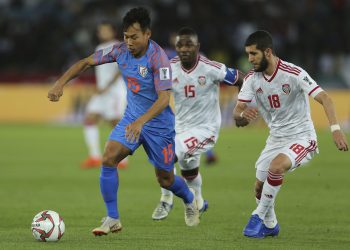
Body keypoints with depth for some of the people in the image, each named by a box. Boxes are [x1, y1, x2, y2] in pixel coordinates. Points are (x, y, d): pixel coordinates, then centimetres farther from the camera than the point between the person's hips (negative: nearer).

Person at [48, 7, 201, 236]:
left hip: (159, 124, -4)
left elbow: (164, 98, -31)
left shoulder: (158, 57, -25)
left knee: (166, 180, 8)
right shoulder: (121, 51, -8)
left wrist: (141, 122, -44)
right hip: (132, 118, 4)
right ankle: (113, 220, -8)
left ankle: (190, 201, 43)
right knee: (108, 159, -17)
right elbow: (86, 62, 1)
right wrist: (61, 83, -11)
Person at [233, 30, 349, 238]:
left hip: (301, 137, -6)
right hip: (276, 139, 6)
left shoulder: (293, 73, -21)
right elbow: (237, 111, -5)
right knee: (260, 187, 6)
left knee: (276, 166, -32)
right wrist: (243, 115, -31)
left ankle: (260, 216, -14)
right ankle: (270, 225, 35)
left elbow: (324, 98, -24)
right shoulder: (252, 78, -3)